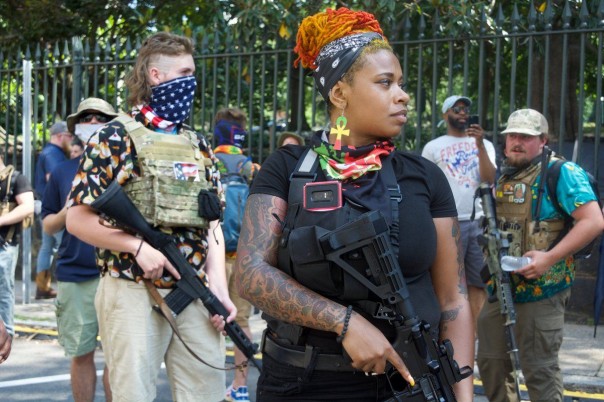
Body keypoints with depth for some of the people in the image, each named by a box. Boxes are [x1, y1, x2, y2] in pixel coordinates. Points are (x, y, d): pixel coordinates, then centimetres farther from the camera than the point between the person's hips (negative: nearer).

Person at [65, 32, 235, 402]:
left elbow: (212, 225, 14)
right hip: (134, 295, -5)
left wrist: (221, 290, 1)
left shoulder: (197, 146, 15)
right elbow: (77, 218, -6)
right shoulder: (115, 138, -2)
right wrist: (138, 246, -17)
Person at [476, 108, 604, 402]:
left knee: (539, 371, -2)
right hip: (501, 288, 8)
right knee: (491, 362, 15)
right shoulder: (504, 176, 13)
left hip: (540, 292, -8)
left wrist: (549, 257, -25)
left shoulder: (561, 173, -12)